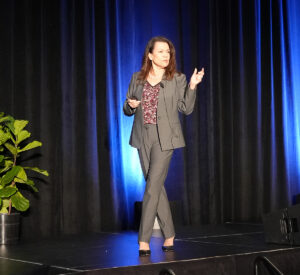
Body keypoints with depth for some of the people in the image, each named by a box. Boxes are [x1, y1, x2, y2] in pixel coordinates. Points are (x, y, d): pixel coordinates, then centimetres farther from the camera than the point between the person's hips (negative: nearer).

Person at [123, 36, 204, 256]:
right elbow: (127, 109, 14)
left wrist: (192, 86, -16)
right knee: (157, 187, 8)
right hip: (143, 137, 4)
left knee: (153, 186, -10)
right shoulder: (137, 78, 9)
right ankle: (169, 236, 19)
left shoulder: (177, 79, 2)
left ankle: (144, 240, -7)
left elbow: (186, 108, -3)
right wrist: (131, 106, -9)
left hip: (165, 138, -4)